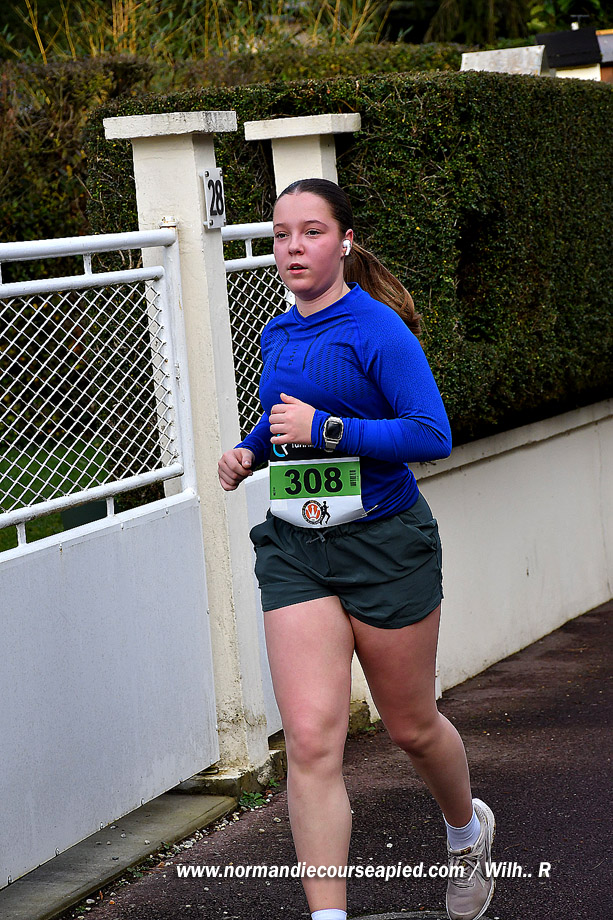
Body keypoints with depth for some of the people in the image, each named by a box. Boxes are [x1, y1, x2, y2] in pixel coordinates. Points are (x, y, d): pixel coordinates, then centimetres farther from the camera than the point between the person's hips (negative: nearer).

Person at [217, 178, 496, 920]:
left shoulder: (376, 330, -12)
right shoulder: (278, 335, 9)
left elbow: (433, 435, -19)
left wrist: (327, 428, -23)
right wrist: (249, 450, 7)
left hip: (384, 547, -4)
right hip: (295, 552, 4)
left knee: (411, 727, 14)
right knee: (311, 740, -10)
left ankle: (468, 831, 46)